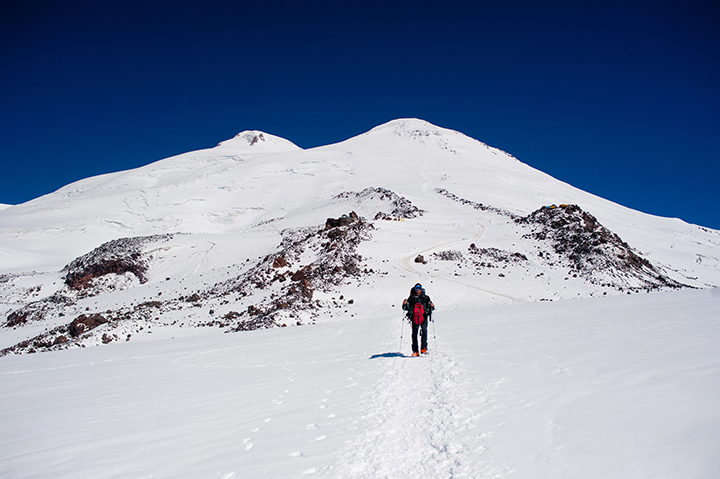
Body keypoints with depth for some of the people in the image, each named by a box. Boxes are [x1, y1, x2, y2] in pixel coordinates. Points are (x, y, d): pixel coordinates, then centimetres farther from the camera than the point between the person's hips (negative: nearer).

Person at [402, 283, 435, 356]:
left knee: (424, 331, -21)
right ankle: (415, 351, 1)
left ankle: (423, 348, -17)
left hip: (423, 317, 0)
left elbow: (430, 309, 15)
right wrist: (405, 304, -8)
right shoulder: (411, 298, 12)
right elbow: (406, 308, 12)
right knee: (414, 333, -3)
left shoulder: (426, 298, 12)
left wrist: (432, 306, -7)